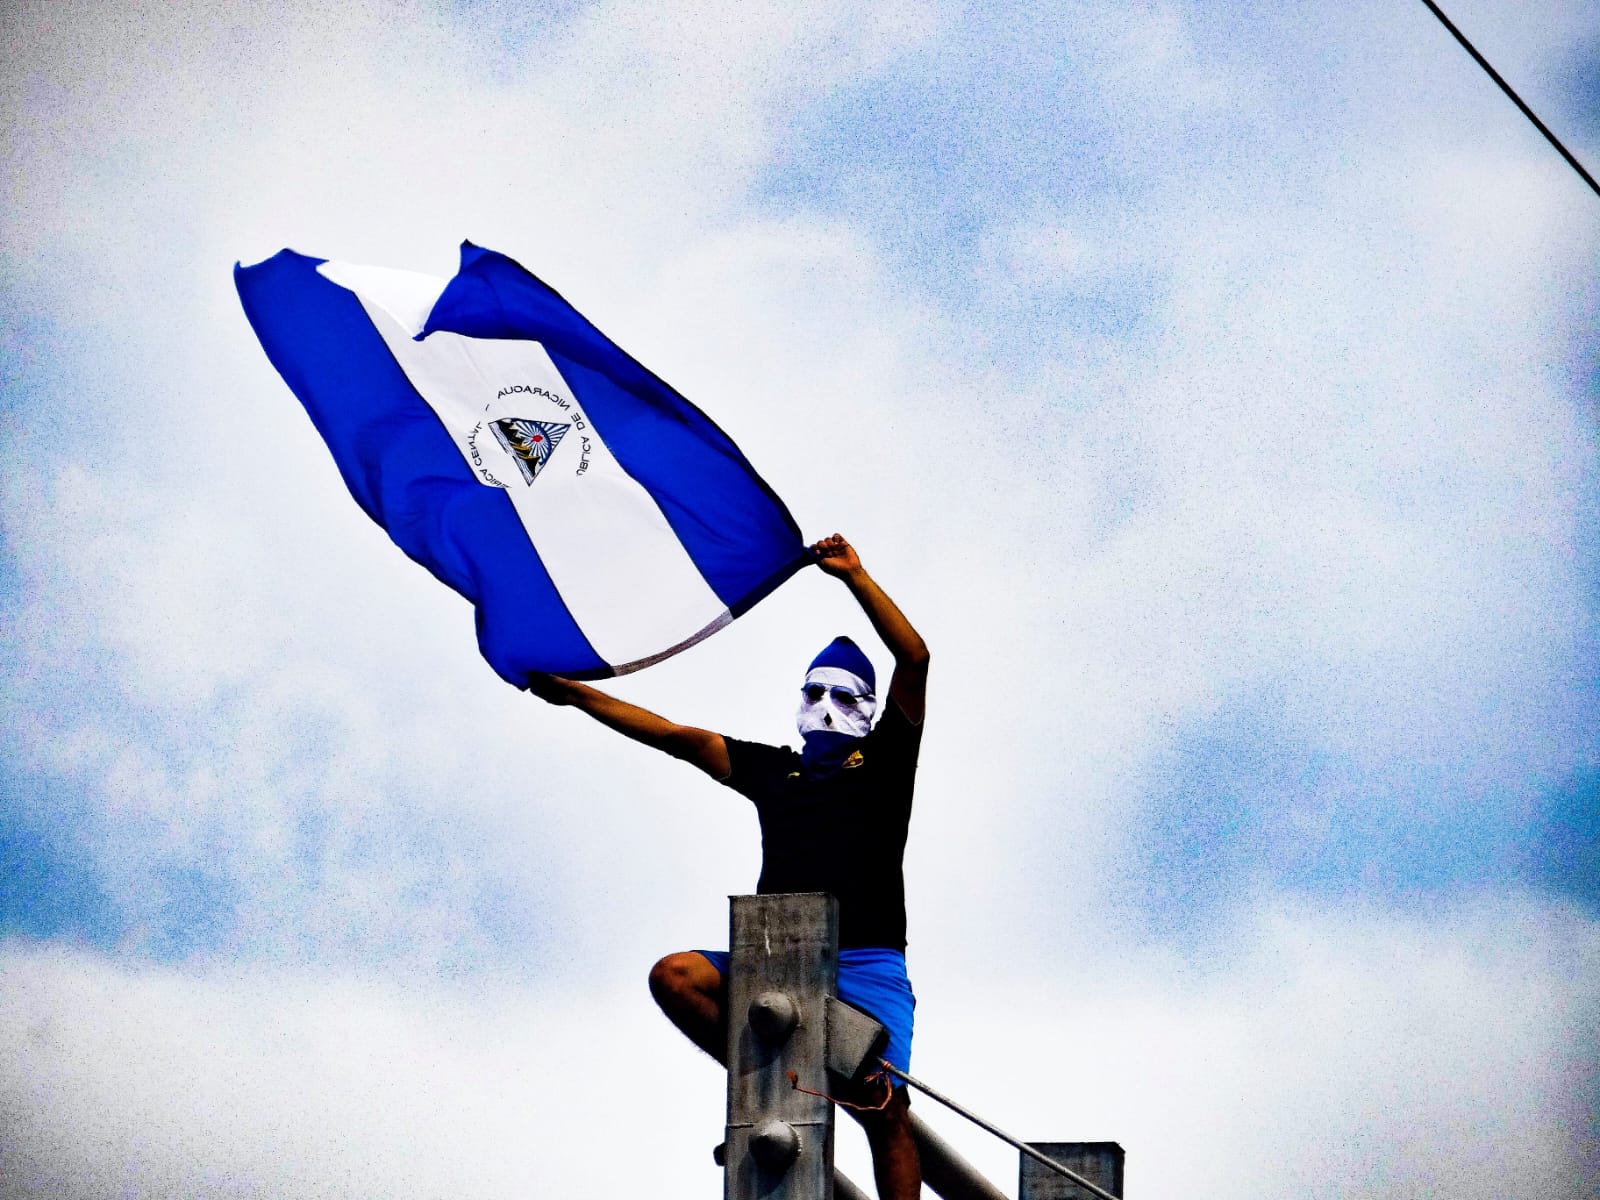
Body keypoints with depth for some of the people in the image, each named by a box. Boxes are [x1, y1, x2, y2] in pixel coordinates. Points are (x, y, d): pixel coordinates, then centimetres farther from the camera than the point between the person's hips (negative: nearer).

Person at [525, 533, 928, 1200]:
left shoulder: (882, 761, 13)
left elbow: (914, 658, 2)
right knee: (674, 976, -22)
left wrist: (854, 576, -3)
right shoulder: (773, 770, 22)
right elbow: (674, 736, 20)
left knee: (886, 1114, -14)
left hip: (868, 964, -3)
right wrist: (573, 694, 16)